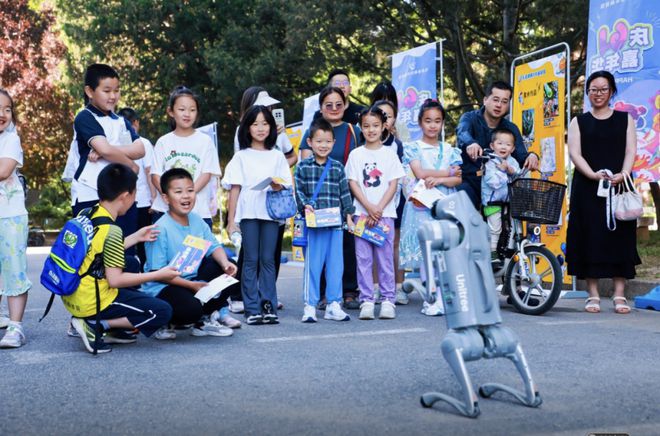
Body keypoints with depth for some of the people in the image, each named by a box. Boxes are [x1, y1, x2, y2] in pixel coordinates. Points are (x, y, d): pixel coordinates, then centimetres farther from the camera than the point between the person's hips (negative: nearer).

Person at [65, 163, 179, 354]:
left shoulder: (85, 214, 4)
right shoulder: (112, 231, -21)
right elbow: (115, 280, -20)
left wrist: (136, 237, 23)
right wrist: (158, 275, -12)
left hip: (72, 297, 9)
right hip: (91, 304, -9)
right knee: (162, 312, -4)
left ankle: (110, 330, 11)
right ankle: (95, 326, -7)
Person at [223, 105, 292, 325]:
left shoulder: (277, 156, 13)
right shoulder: (241, 157, 8)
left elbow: (285, 188, 11)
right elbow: (234, 189, 4)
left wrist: (277, 186, -13)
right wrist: (230, 221, -1)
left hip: (271, 212, 1)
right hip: (248, 213, -1)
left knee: (268, 259, 1)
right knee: (251, 260, -2)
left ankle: (268, 306, 5)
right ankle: (252, 309, 0)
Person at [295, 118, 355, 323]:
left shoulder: (338, 167, 10)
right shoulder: (303, 167, 3)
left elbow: (345, 193, 12)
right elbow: (299, 191, 0)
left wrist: (348, 215, 7)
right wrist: (304, 205, -16)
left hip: (335, 223, 3)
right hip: (313, 224, -3)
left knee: (336, 264, 6)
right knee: (312, 264, 0)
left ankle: (334, 305, 15)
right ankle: (310, 306, 7)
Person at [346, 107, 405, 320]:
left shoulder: (390, 154, 5)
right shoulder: (356, 154, 6)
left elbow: (394, 184, 1)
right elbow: (353, 184, 1)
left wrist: (379, 208, -9)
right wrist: (368, 207, -11)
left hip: (385, 212, -1)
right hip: (361, 212, 1)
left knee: (385, 257, 1)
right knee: (363, 258, 0)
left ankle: (388, 300, 7)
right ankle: (366, 301, 5)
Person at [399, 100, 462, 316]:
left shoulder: (449, 150, 15)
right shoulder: (413, 148, 6)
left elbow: (458, 179, 4)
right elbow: (420, 173, -8)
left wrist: (438, 179, -14)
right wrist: (448, 172, -2)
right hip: (422, 204, -2)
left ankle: (442, 298, -5)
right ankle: (432, 298, -3)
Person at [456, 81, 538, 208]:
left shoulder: (511, 129, 9)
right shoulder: (470, 118, -4)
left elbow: (521, 156, -3)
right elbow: (463, 133, -27)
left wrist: (531, 156, -29)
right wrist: (470, 144, -53)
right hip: (468, 181, -3)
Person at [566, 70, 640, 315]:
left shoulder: (625, 119, 13)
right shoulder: (579, 122, 11)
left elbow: (631, 150, 3)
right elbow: (574, 153, 0)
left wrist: (622, 175, -16)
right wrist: (593, 174, -16)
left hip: (619, 186, 1)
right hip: (587, 188, 0)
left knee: (620, 238, -2)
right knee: (590, 238, -2)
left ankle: (619, 295, 2)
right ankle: (593, 295, 2)